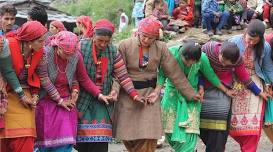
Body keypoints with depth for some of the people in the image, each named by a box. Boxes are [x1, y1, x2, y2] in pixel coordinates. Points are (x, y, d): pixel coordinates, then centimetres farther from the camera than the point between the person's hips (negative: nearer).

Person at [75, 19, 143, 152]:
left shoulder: (113, 51, 4)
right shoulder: (81, 47, -5)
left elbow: (123, 75, 2)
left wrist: (134, 95, -6)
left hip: (104, 100, 2)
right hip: (83, 99, -2)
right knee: (82, 136, -2)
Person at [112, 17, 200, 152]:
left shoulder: (161, 48, -1)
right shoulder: (125, 45, -5)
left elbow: (175, 73, 1)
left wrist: (190, 93, 0)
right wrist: (115, 89, -26)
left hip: (149, 94, 0)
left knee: (149, 137, -7)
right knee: (126, 135, 5)